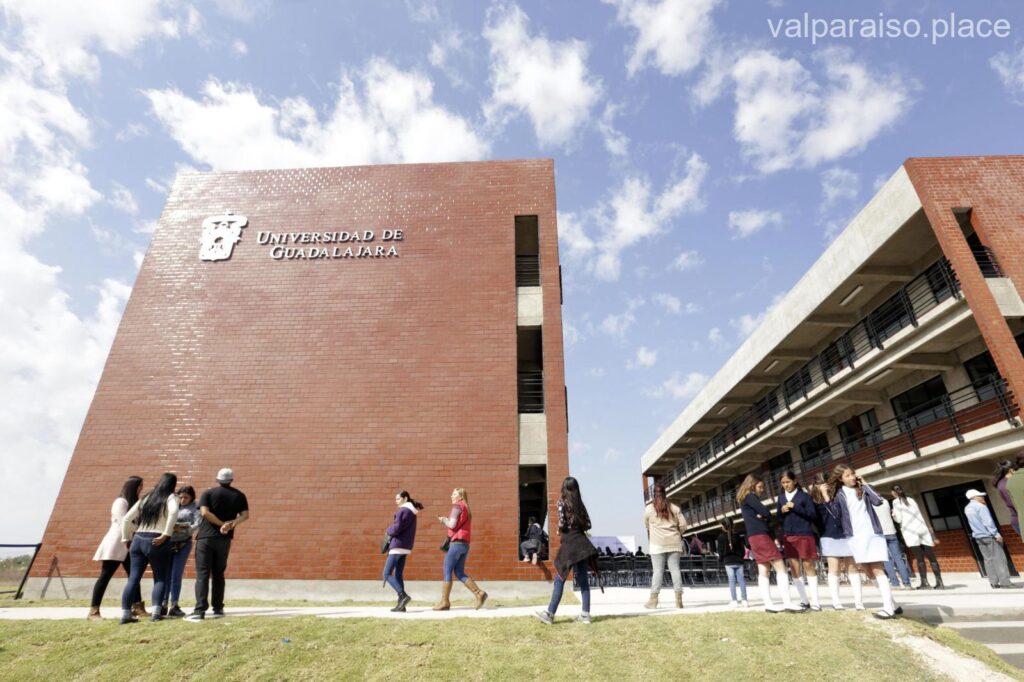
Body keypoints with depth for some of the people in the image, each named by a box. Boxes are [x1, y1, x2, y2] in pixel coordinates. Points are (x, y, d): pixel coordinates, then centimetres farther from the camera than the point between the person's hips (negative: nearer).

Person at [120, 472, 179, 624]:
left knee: (133, 578, 9)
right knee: (160, 578, 5)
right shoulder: (171, 497, -2)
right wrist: (166, 534, -19)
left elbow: (126, 519, 16)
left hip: (138, 540, 5)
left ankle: (125, 614, 7)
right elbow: (173, 512, -24)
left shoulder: (145, 498, 16)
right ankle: (156, 612, -5)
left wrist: (126, 539, 19)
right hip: (157, 542, -5)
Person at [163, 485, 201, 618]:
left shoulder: (194, 507, 1)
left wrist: (182, 529, -24)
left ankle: (174, 606, 9)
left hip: (183, 544, -2)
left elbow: (198, 525, -10)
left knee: (176, 575, 0)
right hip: (167, 543, 2)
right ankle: (163, 605, 16)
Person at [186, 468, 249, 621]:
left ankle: (200, 611, -9)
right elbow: (245, 515, -3)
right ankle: (218, 609, 17)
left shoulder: (208, 493, 0)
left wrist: (222, 524, -11)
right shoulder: (239, 495, 7)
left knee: (202, 574, -1)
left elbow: (204, 512, -15)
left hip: (206, 537, -3)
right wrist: (231, 523, -14)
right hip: (225, 539, 3)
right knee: (218, 574, 15)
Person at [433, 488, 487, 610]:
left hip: (456, 543, -9)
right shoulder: (466, 509, 20)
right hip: (465, 544, 9)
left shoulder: (457, 506, -7)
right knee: (460, 573, 9)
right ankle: (479, 593, 0)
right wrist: (446, 521, 17)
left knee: (447, 572, 0)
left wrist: (444, 520, 2)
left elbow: (452, 525, -16)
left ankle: (444, 602, 4)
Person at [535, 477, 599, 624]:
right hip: (581, 542, 5)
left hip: (569, 543, -5)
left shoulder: (562, 501, -5)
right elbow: (588, 525, 8)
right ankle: (585, 614, 10)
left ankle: (550, 613, 5)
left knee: (560, 580, 0)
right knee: (583, 579, 9)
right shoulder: (580, 503, 10)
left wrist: (559, 531, 7)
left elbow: (561, 522, -13)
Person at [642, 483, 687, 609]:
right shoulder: (674, 507, 6)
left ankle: (653, 600, -1)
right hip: (674, 542, 2)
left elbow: (646, 525, 12)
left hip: (657, 543, -2)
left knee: (658, 570, -1)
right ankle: (679, 599, 3)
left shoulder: (649, 508, 0)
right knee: (675, 568, 5)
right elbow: (683, 525, 5)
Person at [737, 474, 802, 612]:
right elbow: (766, 513, -14)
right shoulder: (750, 497, -6)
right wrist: (767, 519, 5)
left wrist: (765, 518, -4)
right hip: (760, 535, -9)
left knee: (763, 572, 5)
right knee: (781, 568, -9)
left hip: (754, 537, 9)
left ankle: (768, 604, 4)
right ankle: (787, 602, -12)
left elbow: (760, 515, 16)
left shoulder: (745, 500, 22)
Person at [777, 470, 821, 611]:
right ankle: (804, 600, 11)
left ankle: (815, 601, 5)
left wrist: (795, 507, -17)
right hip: (788, 536, 5)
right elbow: (779, 516, 17)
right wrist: (782, 511, -5)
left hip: (804, 535, -4)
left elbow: (813, 515, -8)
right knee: (794, 569, 4)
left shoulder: (804, 496, -2)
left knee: (808, 566, -1)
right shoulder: (781, 497, 12)